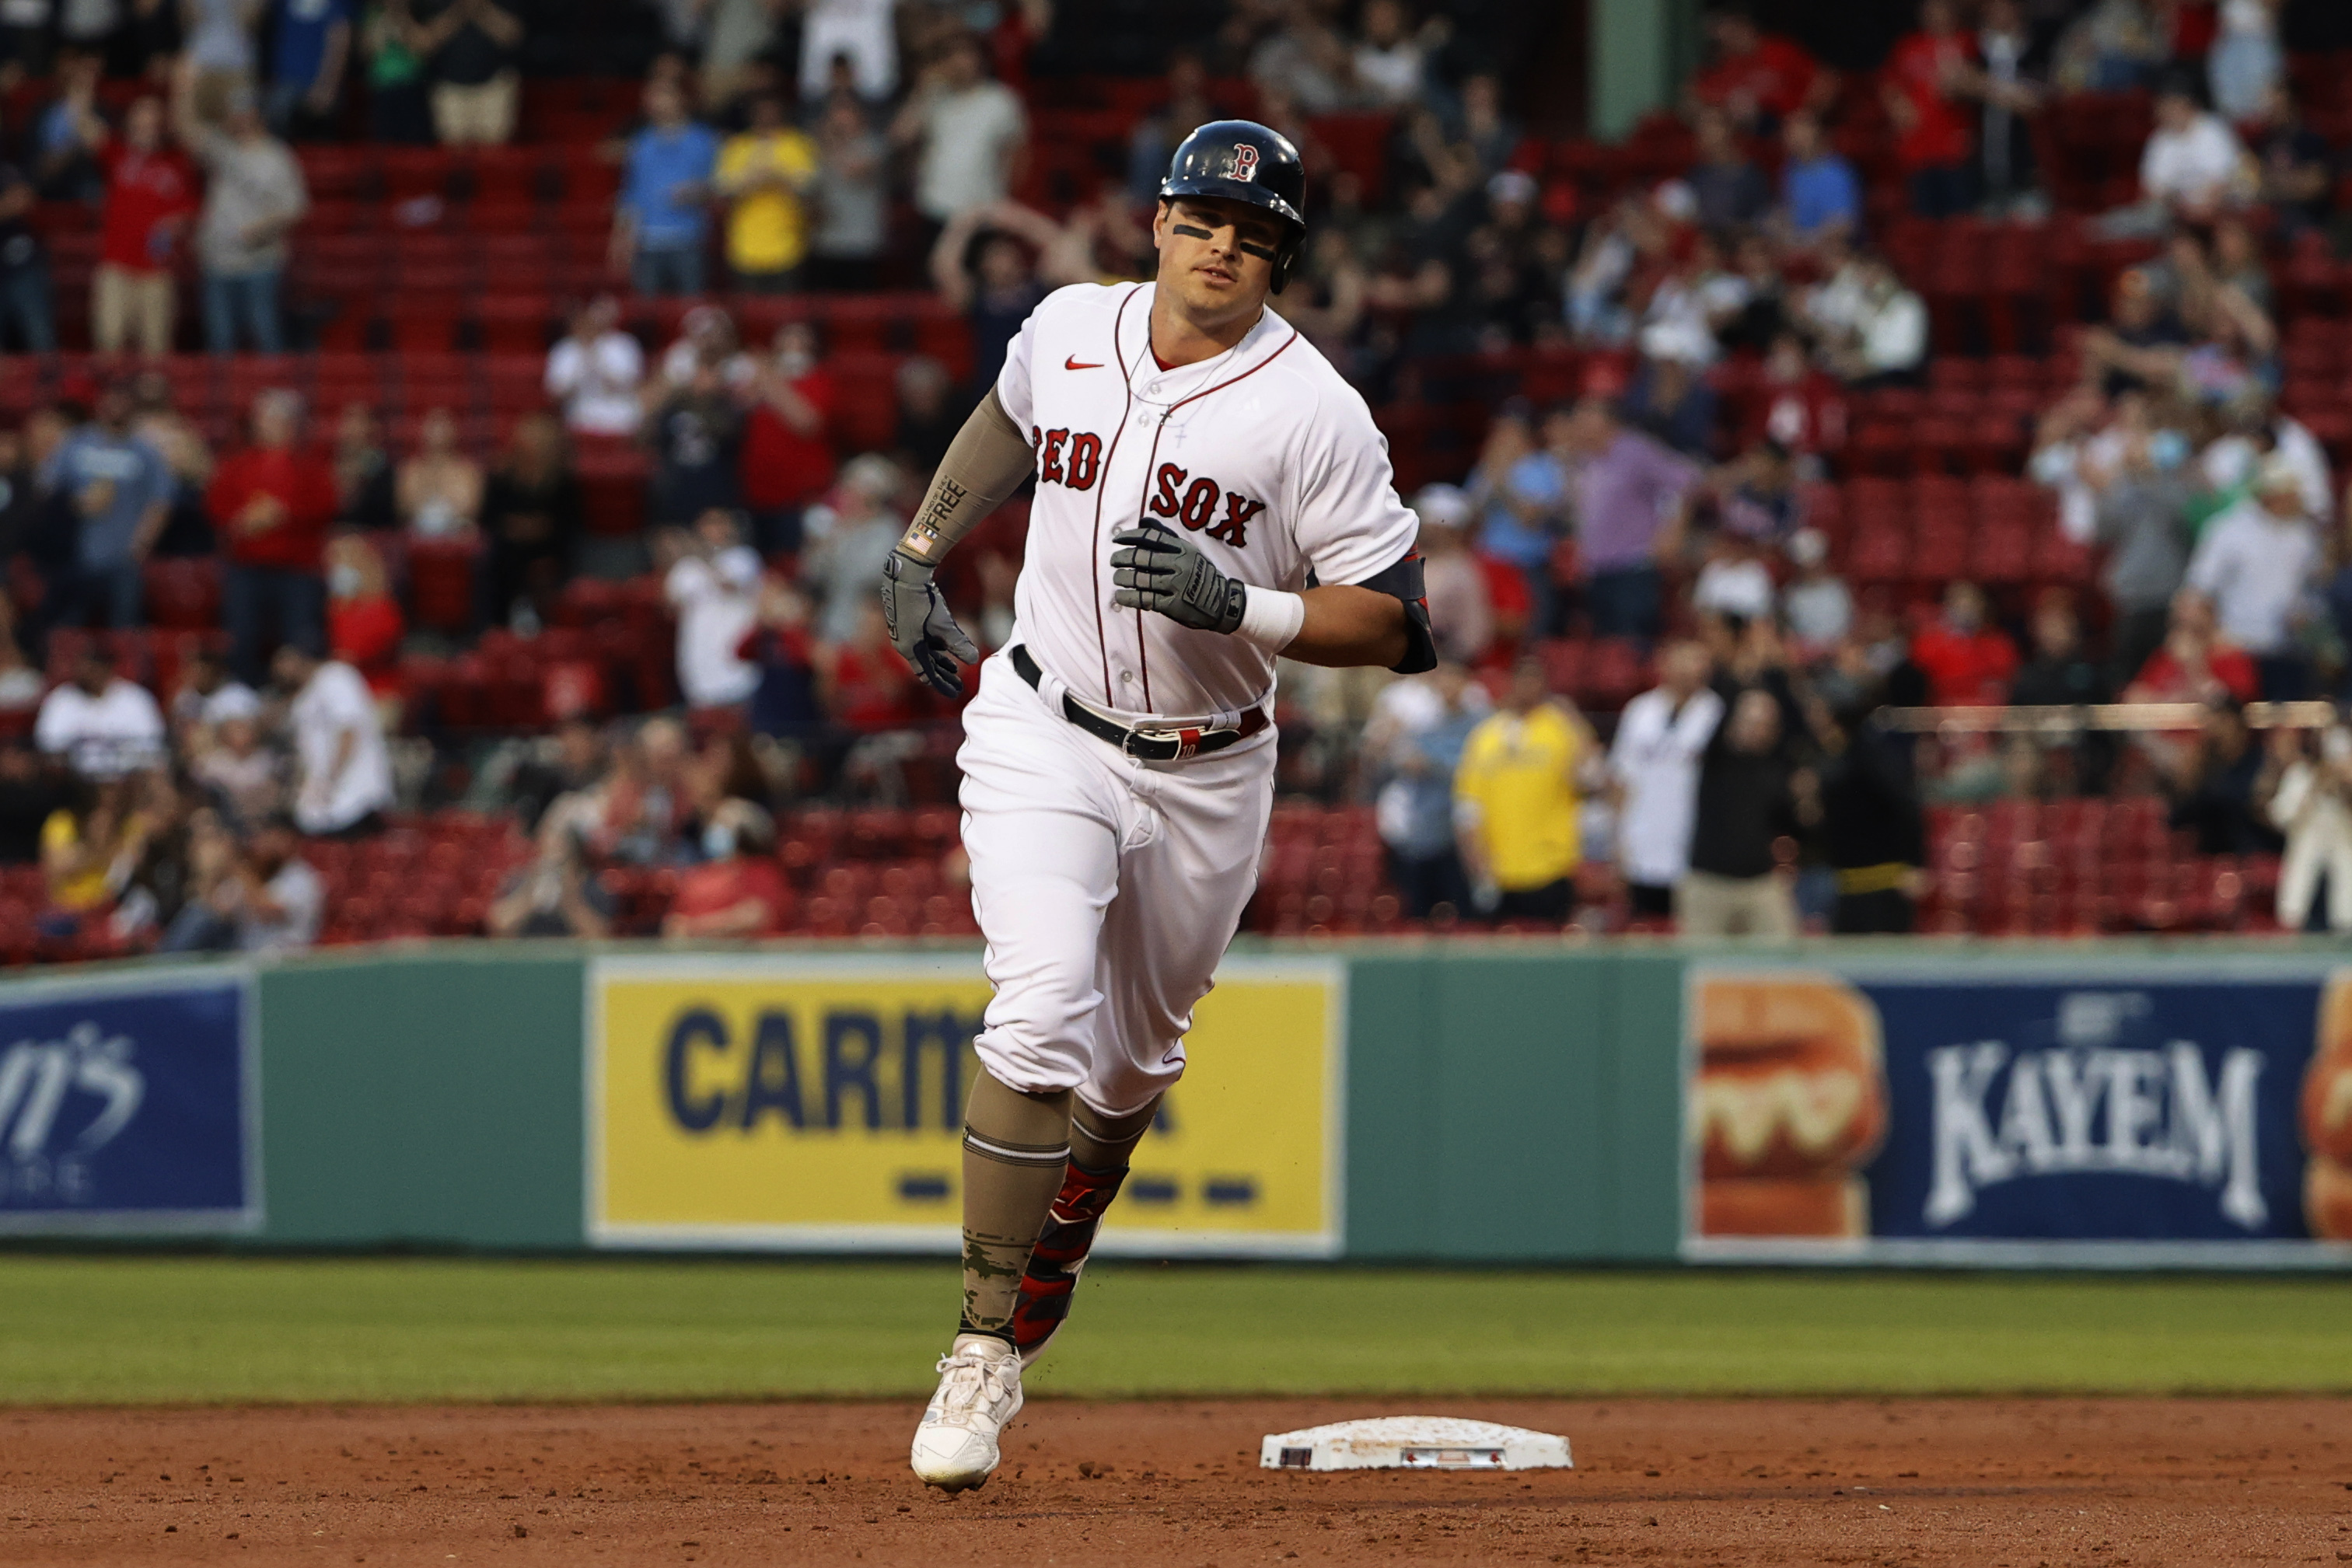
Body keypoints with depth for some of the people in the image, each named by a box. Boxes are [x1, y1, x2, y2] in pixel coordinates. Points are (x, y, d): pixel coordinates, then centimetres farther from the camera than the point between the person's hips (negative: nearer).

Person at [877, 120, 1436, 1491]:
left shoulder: (1313, 412, -13)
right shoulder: (1069, 330, -2)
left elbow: (1392, 621, -14)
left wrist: (1237, 606, -27)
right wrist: (920, 554, 20)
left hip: (1204, 777, 0)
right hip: (1043, 738, 0)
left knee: (1132, 1065, 14)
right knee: (1045, 1017, -21)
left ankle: (1034, 1297, 40)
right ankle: (986, 1351, -18)